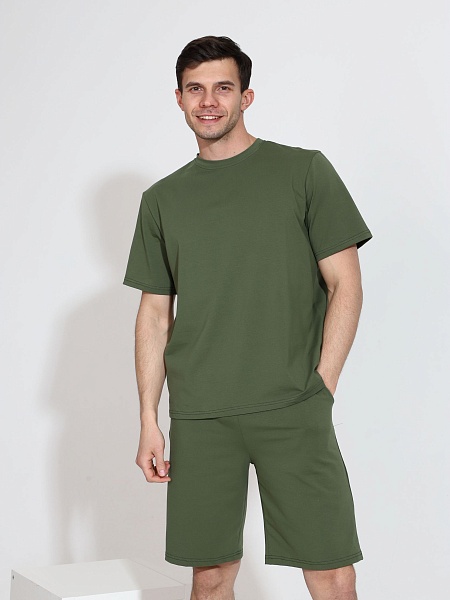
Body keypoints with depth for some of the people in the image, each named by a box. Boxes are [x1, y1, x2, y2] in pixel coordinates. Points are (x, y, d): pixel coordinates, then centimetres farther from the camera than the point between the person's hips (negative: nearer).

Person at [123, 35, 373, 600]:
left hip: (293, 413, -2)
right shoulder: (162, 199, 13)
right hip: (198, 419, 3)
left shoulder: (304, 171, 4)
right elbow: (155, 314, 14)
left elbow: (346, 285, 2)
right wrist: (148, 421, 8)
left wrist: (319, 387, -6)